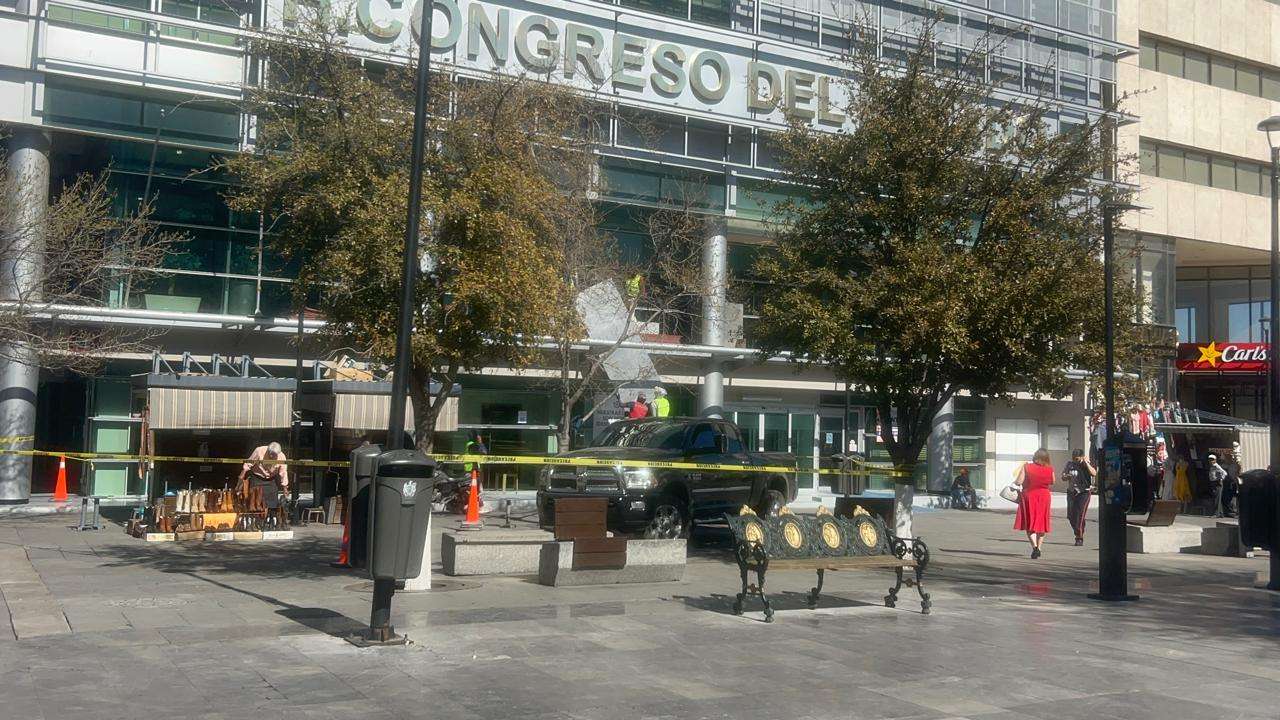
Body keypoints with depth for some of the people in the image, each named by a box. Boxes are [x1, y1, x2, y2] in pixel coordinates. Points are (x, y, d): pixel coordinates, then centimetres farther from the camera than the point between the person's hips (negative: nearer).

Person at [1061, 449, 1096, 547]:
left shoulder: (1087, 464, -4)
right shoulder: (1069, 464, 7)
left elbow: (1094, 474, -23)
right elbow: (1063, 478, 11)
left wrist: (1086, 463, -20)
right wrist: (1066, 477, -12)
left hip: (1083, 492, -5)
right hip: (1071, 492, 5)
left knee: (1079, 515, -12)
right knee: (1070, 516, 6)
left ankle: (1080, 538, -3)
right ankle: (1079, 532, 30)